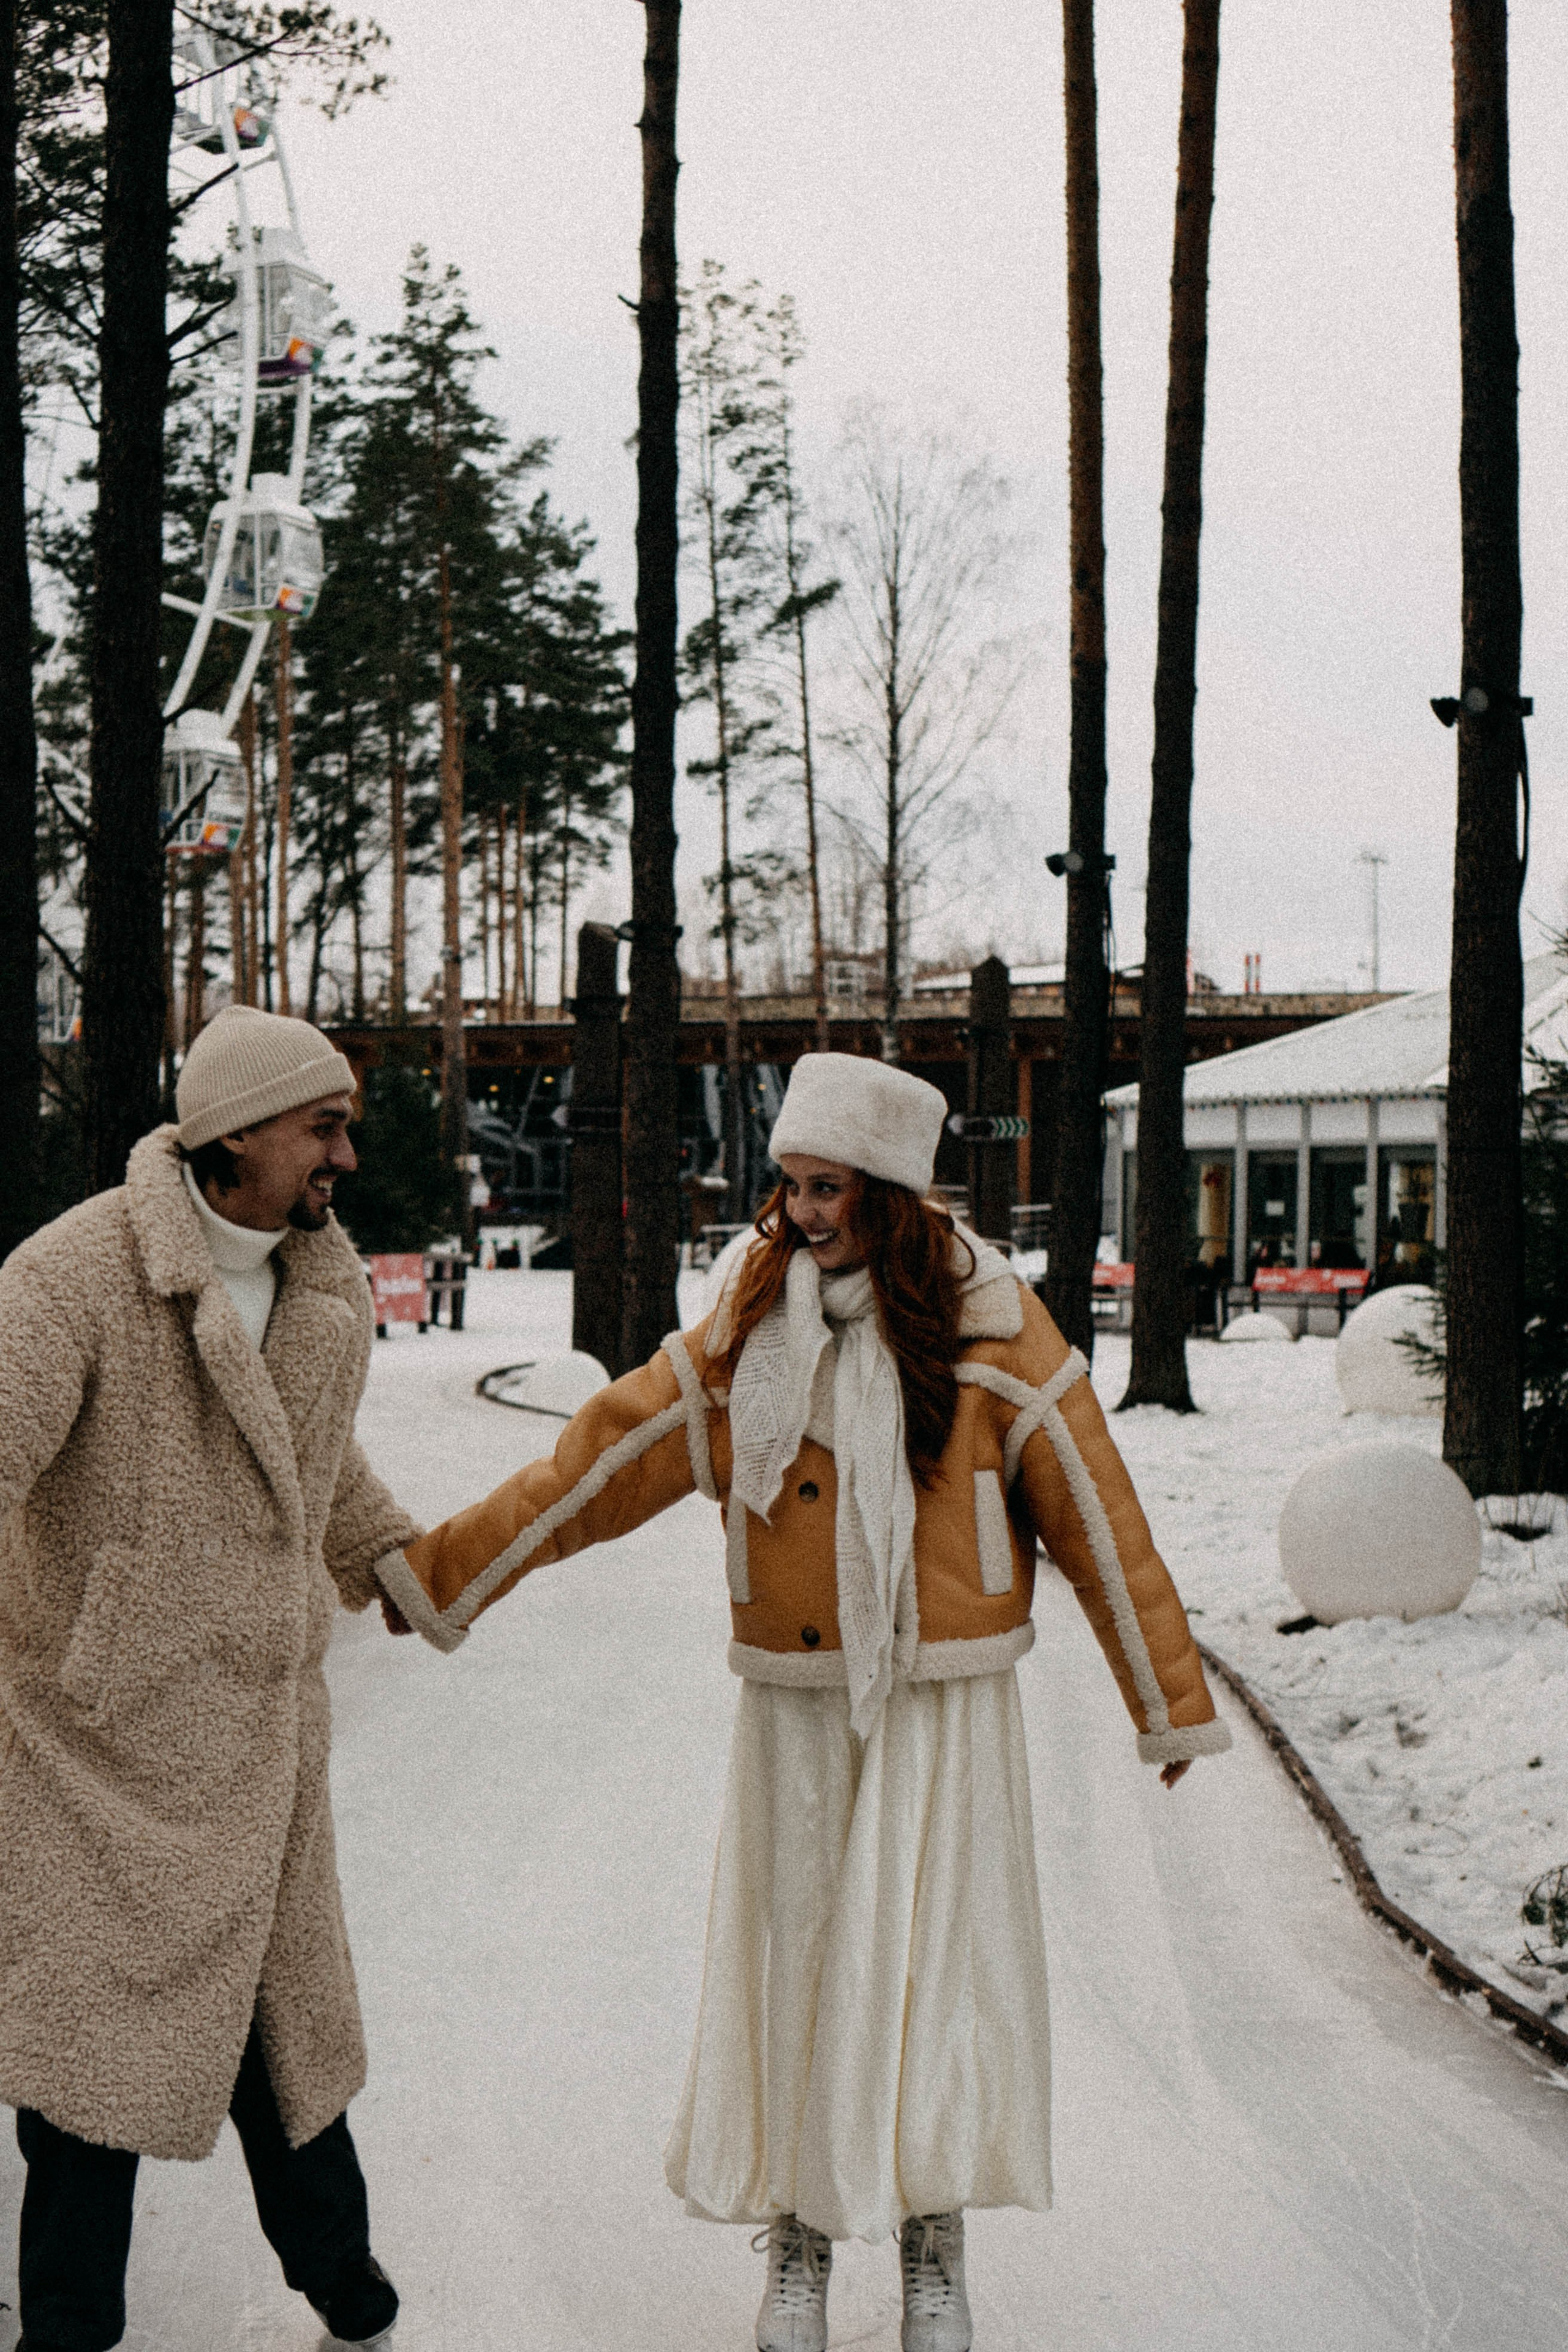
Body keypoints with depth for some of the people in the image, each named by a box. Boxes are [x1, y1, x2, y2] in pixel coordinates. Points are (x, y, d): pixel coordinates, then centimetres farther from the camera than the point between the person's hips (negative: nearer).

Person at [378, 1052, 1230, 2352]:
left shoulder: (991, 1332, -7)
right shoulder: (747, 1332, 0)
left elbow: (1098, 1522, -2)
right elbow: (602, 1460, 2)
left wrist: (1174, 1703, 1)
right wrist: (437, 1568, -3)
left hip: (944, 1709, -2)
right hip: (796, 1708, 2)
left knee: (932, 1964, 0)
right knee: (792, 1963, 6)